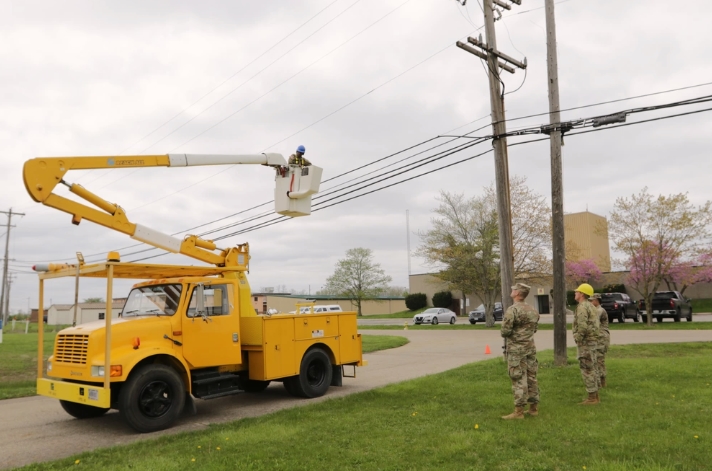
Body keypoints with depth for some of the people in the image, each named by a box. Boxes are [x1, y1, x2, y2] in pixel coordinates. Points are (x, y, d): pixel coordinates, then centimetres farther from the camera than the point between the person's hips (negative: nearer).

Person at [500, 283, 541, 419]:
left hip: (516, 349, -7)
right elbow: (534, 329, 15)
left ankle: (519, 411, -1)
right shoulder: (533, 310, 9)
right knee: (531, 378, 13)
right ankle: (534, 408, 20)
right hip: (530, 347, 8)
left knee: (519, 380, -4)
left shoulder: (512, 310, -16)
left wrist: (505, 333, 3)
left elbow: (505, 331, -18)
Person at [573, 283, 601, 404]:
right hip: (593, 341, 10)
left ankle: (592, 397, -1)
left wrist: (578, 340, -16)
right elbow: (598, 324, 20)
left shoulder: (582, 307, -16)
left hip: (585, 342, -10)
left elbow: (582, 326, -26)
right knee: (592, 369, 14)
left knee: (587, 370, -5)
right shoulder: (591, 306, 15)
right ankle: (595, 395, 20)